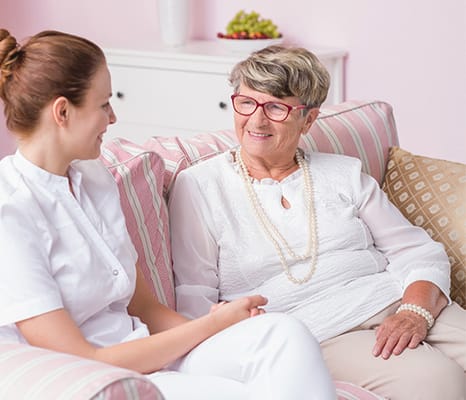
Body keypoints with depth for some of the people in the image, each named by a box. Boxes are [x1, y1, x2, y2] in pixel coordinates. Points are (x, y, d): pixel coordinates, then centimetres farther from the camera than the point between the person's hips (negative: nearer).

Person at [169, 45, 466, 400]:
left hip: (396, 301, 4)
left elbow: (421, 254, 10)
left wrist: (416, 311, -11)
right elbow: (194, 301, 2)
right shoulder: (199, 186, 6)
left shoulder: (344, 174, 15)